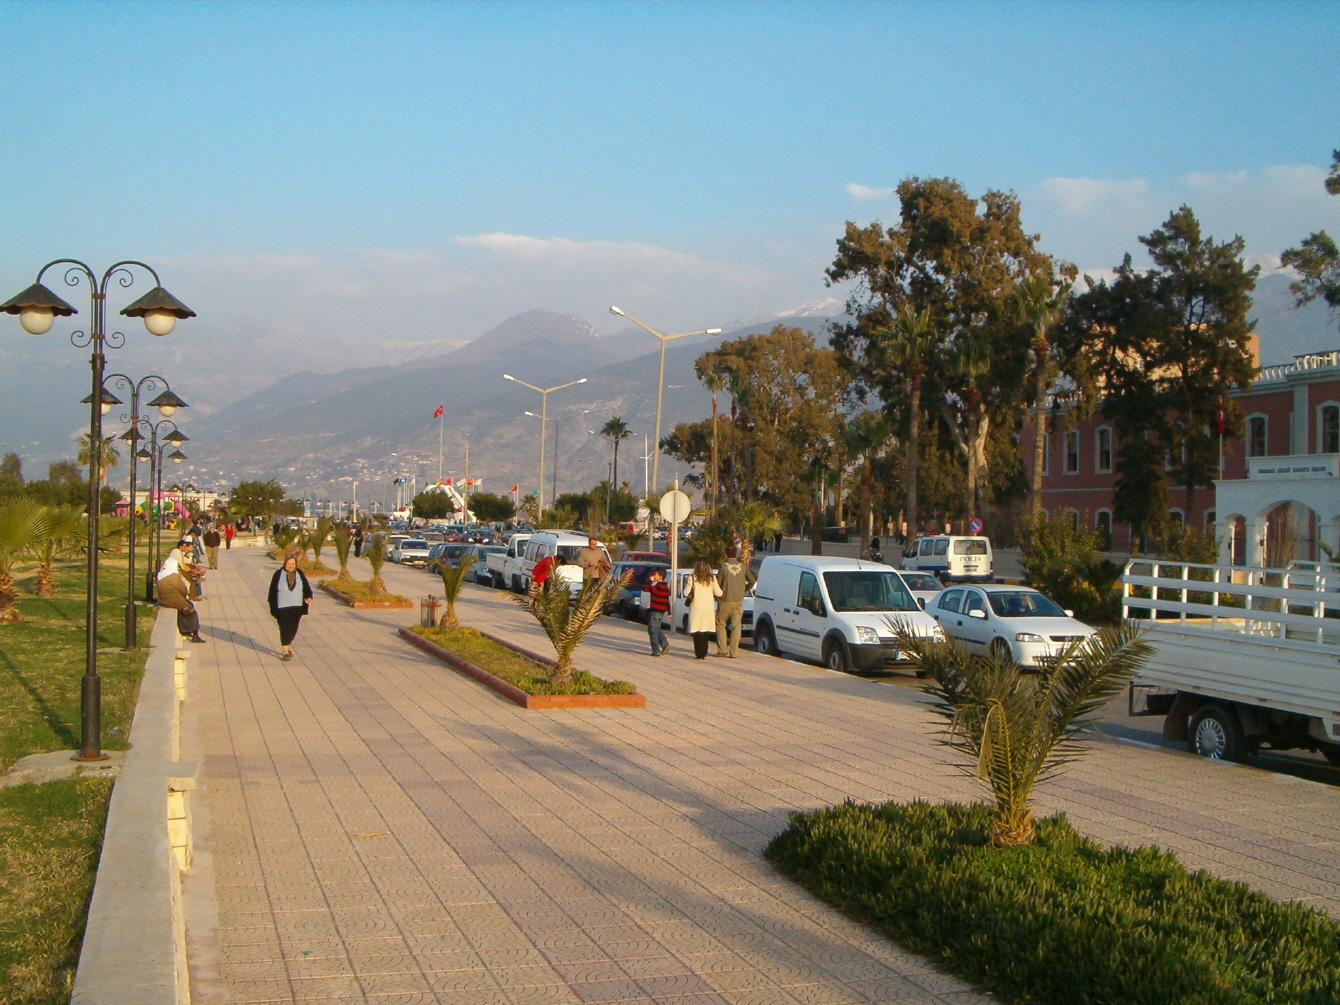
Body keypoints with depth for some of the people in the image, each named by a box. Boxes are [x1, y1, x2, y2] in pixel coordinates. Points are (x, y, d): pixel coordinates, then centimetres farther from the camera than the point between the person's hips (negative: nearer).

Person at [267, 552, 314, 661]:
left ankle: (288, 646, 30)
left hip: (297, 607, 3)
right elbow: (273, 590, -1)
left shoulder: (299, 573, 6)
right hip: (283, 607, -3)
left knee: (293, 628, 9)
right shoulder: (278, 574, -2)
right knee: (285, 628, -7)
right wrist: (272, 607, -3)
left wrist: (309, 597, -15)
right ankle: (285, 652, -5)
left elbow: (306, 586, 5)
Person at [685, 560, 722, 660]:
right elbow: (718, 593, -1)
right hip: (709, 608, 3)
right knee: (706, 631, 11)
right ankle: (704, 653, 11)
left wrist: (690, 595, 16)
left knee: (697, 632, 2)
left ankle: (699, 653, -3)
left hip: (696, 608, -3)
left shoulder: (693, 579, -7)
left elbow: (686, 593, -6)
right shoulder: (712, 579, 0)